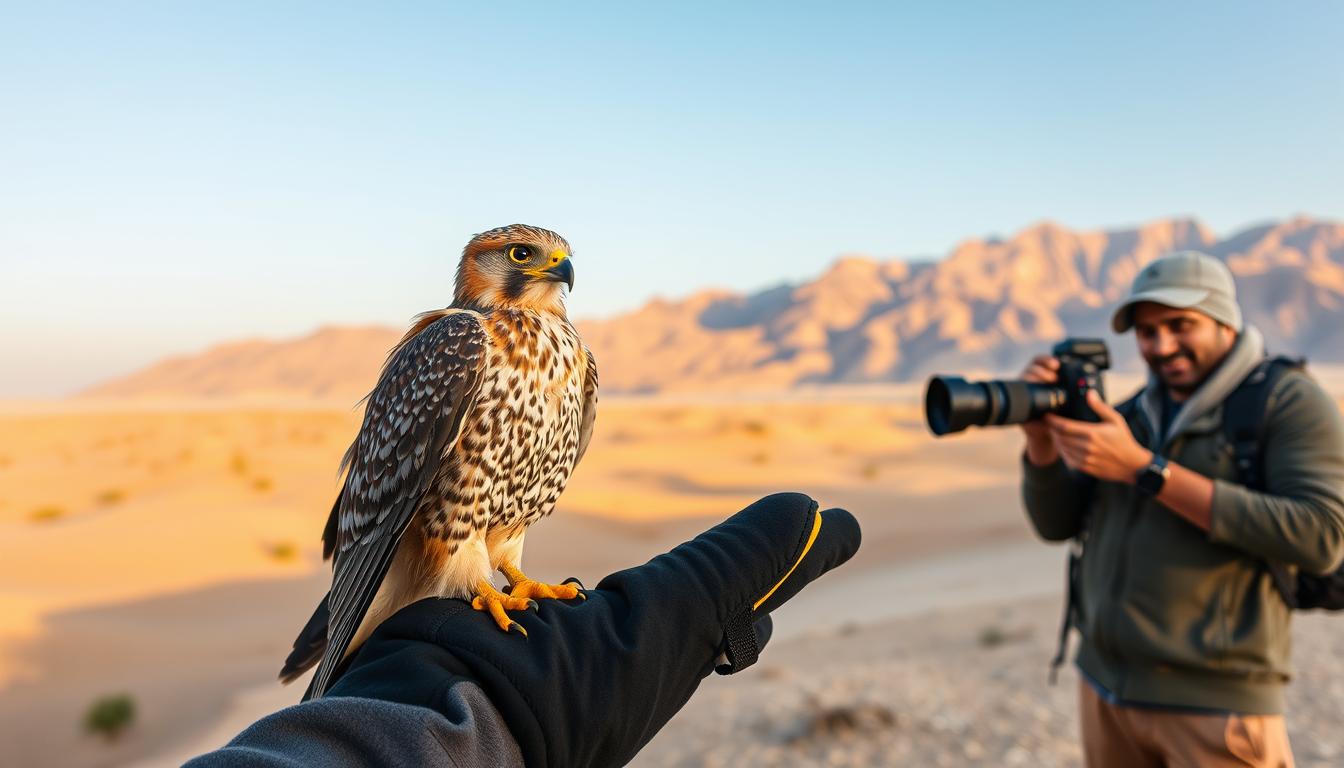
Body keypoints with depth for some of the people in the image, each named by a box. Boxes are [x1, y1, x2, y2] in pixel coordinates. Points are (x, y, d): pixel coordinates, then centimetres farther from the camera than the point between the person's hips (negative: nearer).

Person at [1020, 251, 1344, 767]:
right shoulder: (1137, 412, 8)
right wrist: (1042, 435, -13)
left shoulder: (1289, 401, -7)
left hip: (1216, 700, -5)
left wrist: (1144, 469, -24)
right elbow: (1057, 524, 5)